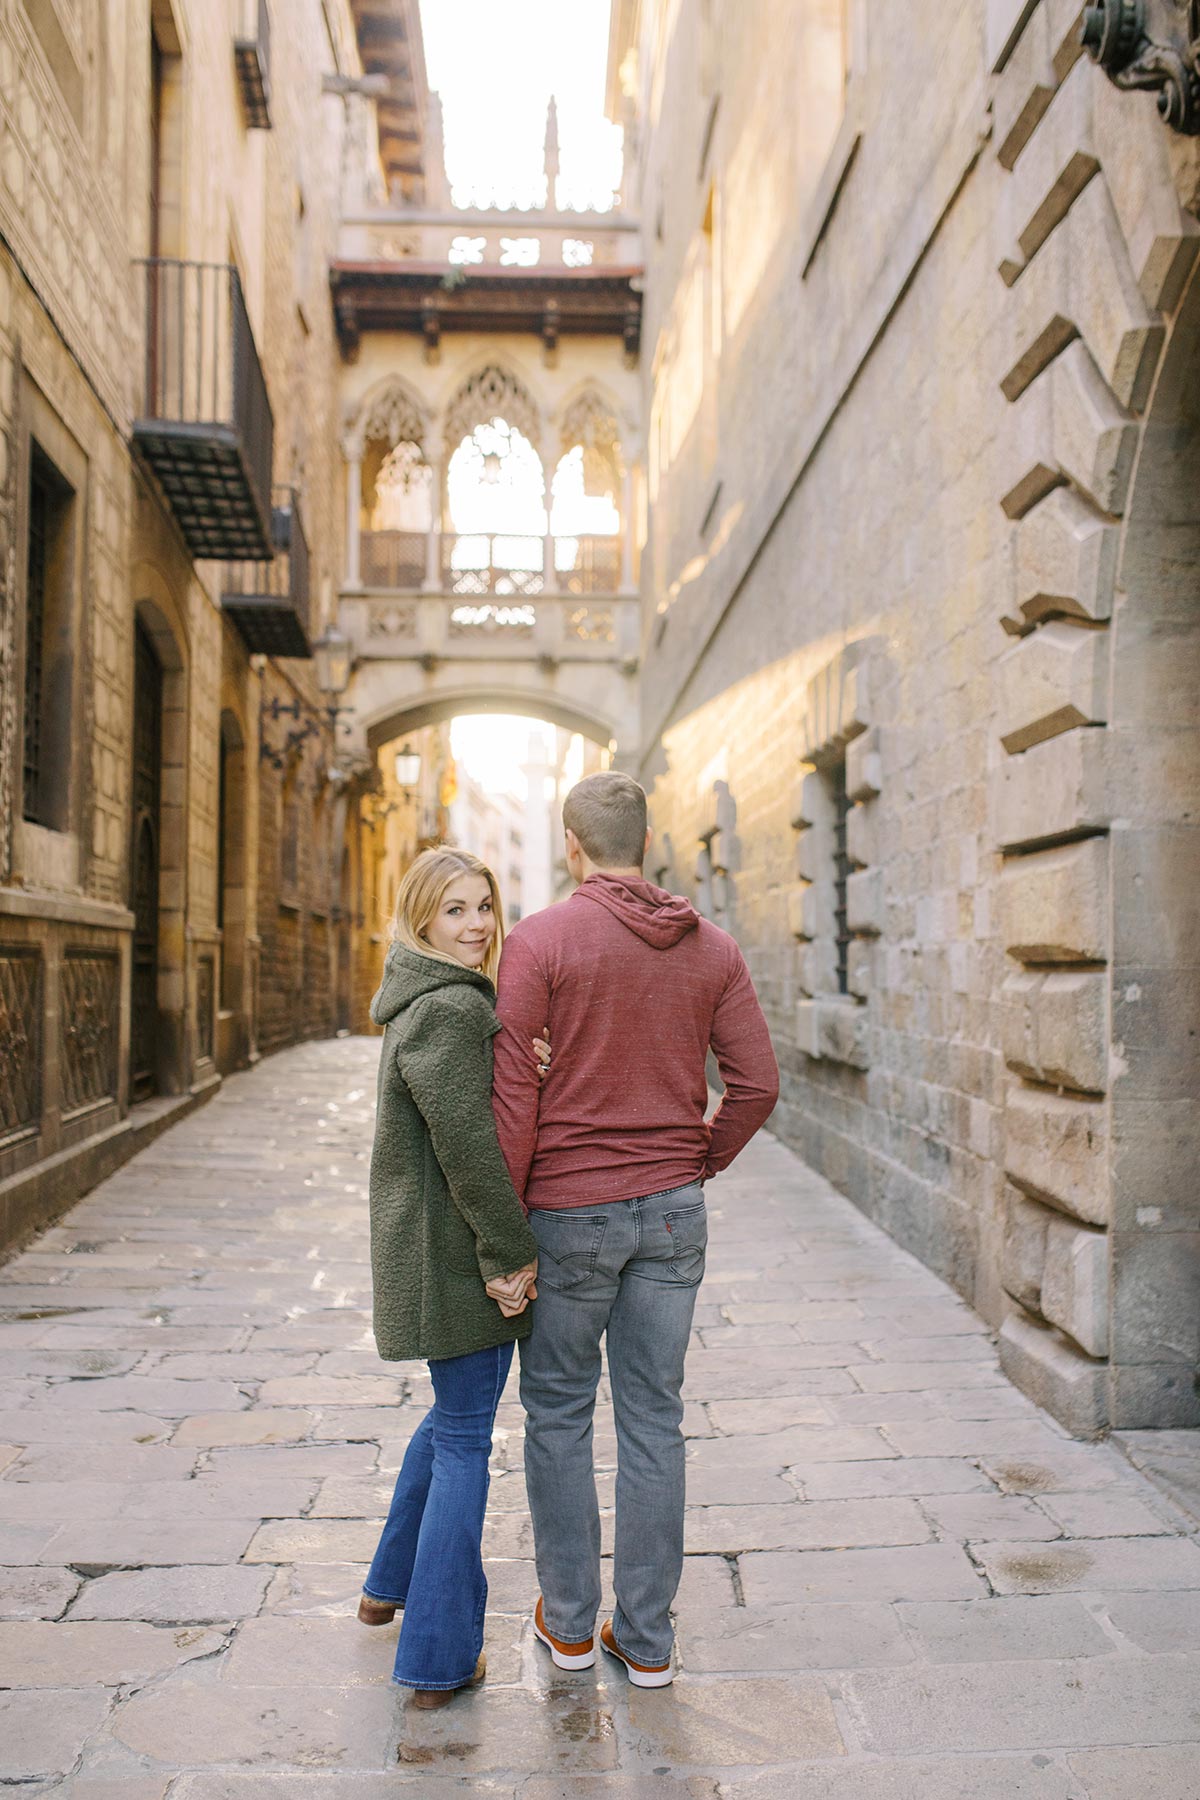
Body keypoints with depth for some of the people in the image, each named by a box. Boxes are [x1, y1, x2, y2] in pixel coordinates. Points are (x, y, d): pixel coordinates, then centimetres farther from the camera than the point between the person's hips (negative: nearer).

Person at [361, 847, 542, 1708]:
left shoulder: (447, 1001, 12)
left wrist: (526, 1060, -13)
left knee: (452, 1414, 26)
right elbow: (468, 1146, -25)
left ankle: (390, 1585, 43)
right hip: (458, 1259, -10)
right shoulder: (448, 1011, -20)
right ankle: (441, 1660, 15)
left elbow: (493, 1110, 8)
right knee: (464, 1440, 2)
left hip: (433, 1254, 10)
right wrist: (511, 1254, -18)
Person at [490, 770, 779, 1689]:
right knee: (654, 1419, 13)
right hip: (673, 1212, 4)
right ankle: (647, 1638, 23)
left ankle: (569, 1621, 27)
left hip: (568, 1210, -3)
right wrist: (699, 1164, 13)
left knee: (558, 1413, 15)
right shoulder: (713, 949, 1)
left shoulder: (539, 941, -11)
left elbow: (512, 1096, -14)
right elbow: (758, 1083, -1)